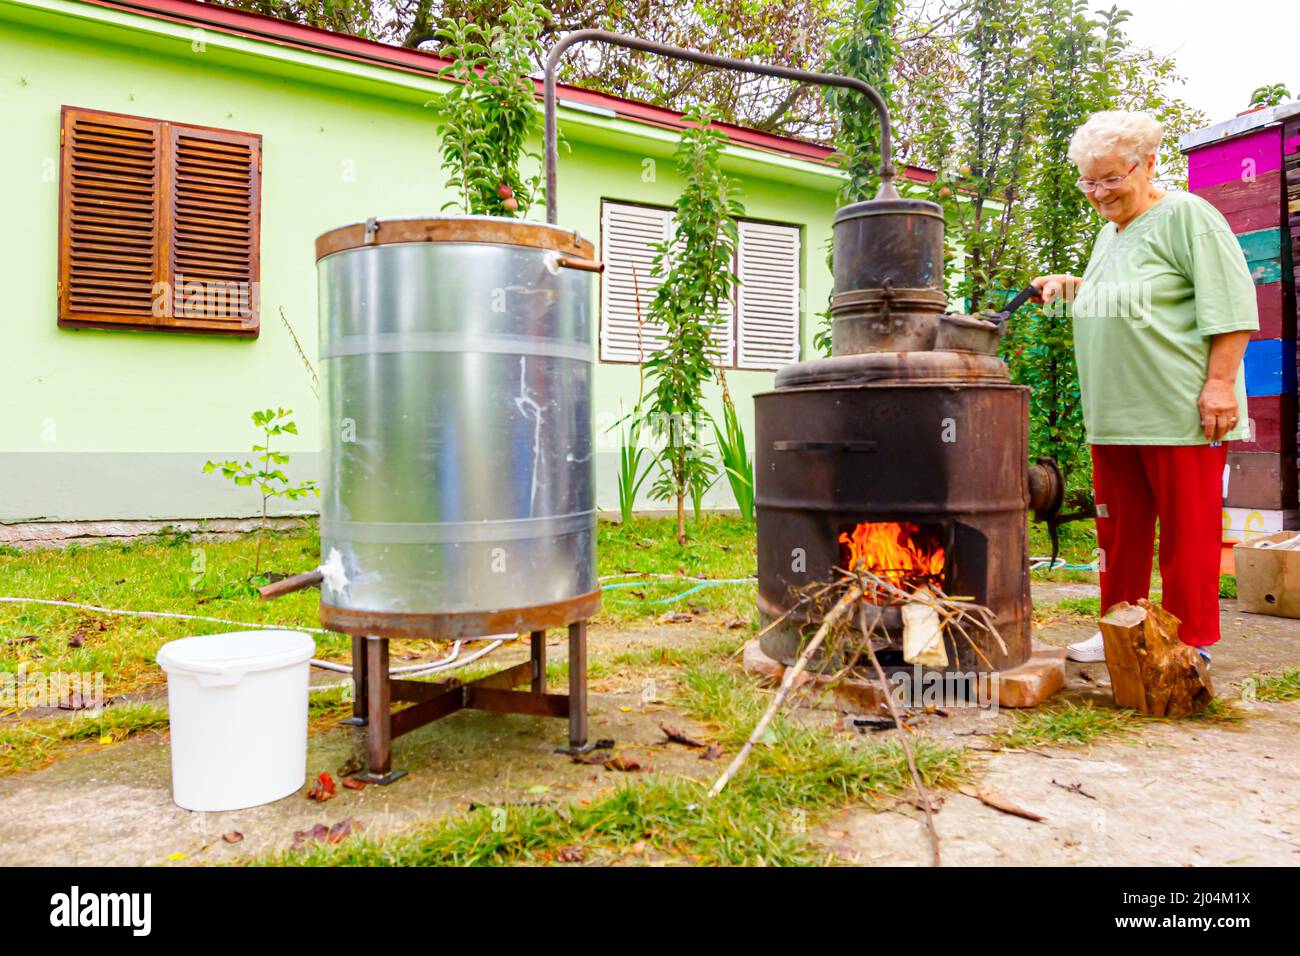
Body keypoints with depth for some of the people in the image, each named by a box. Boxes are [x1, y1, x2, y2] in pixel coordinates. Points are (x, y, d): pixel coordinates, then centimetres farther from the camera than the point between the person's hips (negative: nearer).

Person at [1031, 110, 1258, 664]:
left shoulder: (1186, 215, -5)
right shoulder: (1109, 234, 19)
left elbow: (1230, 305, -10)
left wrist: (1220, 381, -17)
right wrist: (1070, 287, 14)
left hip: (1179, 411, -7)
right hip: (1112, 414, 8)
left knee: (1187, 532, 0)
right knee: (1119, 530, 12)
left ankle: (1190, 643, 11)